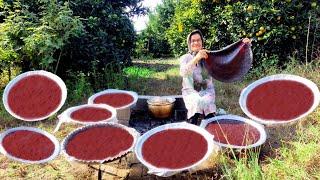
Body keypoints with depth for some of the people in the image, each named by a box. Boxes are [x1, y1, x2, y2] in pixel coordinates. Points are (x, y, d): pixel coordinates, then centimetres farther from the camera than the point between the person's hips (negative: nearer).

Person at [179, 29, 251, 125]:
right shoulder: (185, 58, 1)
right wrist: (196, 58, -33)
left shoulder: (208, 55, 8)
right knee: (197, 102, -32)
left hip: (207, 90, 2)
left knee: (207, 102, -30)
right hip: (190, 91, -1)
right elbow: (183, 73, -20)